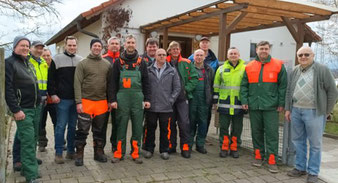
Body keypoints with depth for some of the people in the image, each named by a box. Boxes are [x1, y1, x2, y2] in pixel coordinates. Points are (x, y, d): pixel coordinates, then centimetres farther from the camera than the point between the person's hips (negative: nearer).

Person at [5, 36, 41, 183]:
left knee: (33, 140, 12)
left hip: (36, 108, 8)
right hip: (23, 109, -7)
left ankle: (27, 167, 24)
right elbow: (7, 88, -14)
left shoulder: (29, 63, 17)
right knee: (28, 142, -10)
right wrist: (15, 110, -19)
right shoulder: (9, 63, -7)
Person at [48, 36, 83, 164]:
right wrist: (53, 94, -8)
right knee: (61, 126, -1)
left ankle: (71, 151, 20)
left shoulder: (81, 60, 11)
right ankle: (58, 153, 7)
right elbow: (51, 78, 0)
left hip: (77, 100, 4)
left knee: (73, 126, 10)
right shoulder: (57, 59, 2)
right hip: (62, 99, -3)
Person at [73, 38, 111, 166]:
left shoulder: (107, 64, 8)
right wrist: (78, 102, -12)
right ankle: (79, 154, 15)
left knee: (99, 130, 13)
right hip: (86, 101, -3)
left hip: (102, 102, 3)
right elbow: (77, 83, -6)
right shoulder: (82, 64, -1)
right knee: (82, 130, 2)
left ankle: (98, 152, 26)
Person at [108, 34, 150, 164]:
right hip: (122, 98, -1)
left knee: (137, 127, 6)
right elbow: (112, 82, 2)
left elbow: (146, 82, 11)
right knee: (121, 127, 5)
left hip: (138, 99, 1)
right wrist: (112, 99, -6)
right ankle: (119, 153, 16)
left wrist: (147, 99, 4)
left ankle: (135, 153, 18)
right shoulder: (118, 62, 6)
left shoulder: (141, 62, 10)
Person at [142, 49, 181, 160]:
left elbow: (177, 87, 6)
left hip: (166, 107, 1)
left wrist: (171, 100, -2)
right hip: (151, 106, 0)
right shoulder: (148, 70, 2)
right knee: (150, 129, 9)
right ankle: (148, 149, 24)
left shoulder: (172, 71, 5)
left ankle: (164, 150, 22)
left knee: (165, 130, 8)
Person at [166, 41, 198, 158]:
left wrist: (187, 88, -5)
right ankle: (171, 145, 22)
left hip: (183, 97, -1)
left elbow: (194, 78, 3)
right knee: (170, 122, 10)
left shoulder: (187, 63, 4)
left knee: (184, 122, -5)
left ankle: (185, 147, 6)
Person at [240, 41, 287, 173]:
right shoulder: (249, 67, 8)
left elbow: (283, 86, 1)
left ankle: (272, 161, 7)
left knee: (272, 133, -1)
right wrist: (244, 101, 0)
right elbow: (244, 86, 10)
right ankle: (259, 156, 24)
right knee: (256, 132, 11)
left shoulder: (278, 65, 2)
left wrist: (281, 103, -3)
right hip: (254, 106, 3)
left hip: (271, 107, -2)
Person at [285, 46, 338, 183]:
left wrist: (326, 111, -3)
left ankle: (313, 172, 16)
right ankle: (300, 167, 27)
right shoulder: (294, 71, 10)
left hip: (314, 112, -5)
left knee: (315, 144, 4)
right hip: (296, 111, 5)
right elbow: (289, 91, 15)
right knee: (298, 141, 13)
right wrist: (288, 109, 10)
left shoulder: (322, 70, -5)